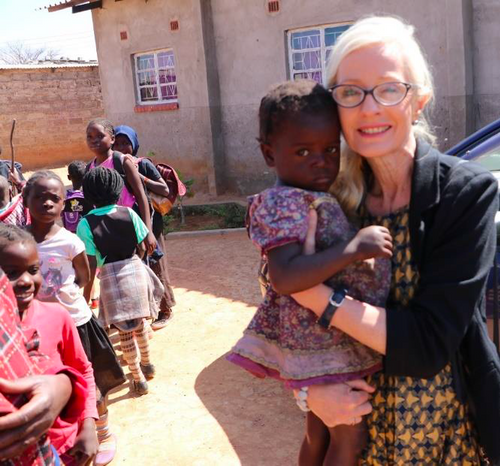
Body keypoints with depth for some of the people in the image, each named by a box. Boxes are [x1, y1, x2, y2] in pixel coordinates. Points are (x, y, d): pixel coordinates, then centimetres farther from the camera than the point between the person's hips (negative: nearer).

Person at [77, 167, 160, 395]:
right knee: (138, 322, 23)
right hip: (135, 271, 3)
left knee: (124, 331, 9)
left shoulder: (85, 224, -13)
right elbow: (141, 249, -1)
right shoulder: (129, 214, -7)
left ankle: (138, 379, 18)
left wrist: (87, 292, 0)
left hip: (110, 278, -3)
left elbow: (91, 265, -12)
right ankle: (146, 364, 41)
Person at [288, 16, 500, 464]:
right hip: (360, 418, 3)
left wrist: (310, 290, -26)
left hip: (452, 427, -3)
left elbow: (428, 344, -24)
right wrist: (309, 388, -18)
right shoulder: (335, 198, -7)